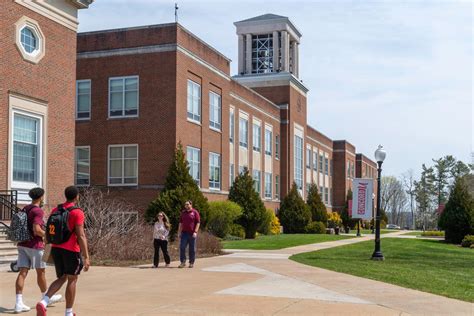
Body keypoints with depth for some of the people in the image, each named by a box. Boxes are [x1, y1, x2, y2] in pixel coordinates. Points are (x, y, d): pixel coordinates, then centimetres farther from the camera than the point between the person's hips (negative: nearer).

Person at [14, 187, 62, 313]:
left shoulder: (24, 210, 11)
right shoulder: (38, 211, -14)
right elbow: (36, 230, -24)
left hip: (22, 245, 7)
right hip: (35, 245, -7)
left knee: (23, 273, 0)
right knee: (41, 272, 10)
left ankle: (19, 303, -6)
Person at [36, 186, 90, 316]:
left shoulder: (55, 210, 9)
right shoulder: (77, 212, -13)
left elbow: (50, 231, 14)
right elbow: (81, 236, -18)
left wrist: (51, 251, 26)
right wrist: (86, 257, -17)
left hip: (56, 249, 6)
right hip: (71, 250, -6)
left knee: (61, 279, 15)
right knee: (72, 280, 9)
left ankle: (43, 302, -7)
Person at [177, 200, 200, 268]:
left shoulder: (195, 212, -1)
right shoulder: (183, 213, 13)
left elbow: (198, 223, -4)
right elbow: (180, 223, 18)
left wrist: (195, 232, -13)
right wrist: (179, 232, 11)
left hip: (192, 234, -4)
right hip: (184, 233, 4)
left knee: (192, 249, 3)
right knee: (182, 247, -5)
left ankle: (191, 263, 12)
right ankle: (183, 262, 1)